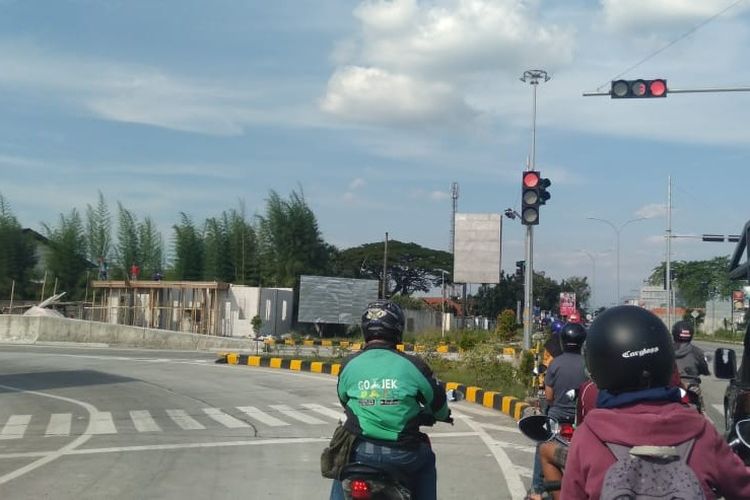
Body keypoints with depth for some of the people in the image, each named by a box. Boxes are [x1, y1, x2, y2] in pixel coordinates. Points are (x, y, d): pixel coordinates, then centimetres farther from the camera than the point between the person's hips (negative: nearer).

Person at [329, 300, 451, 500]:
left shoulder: (350, 364, -1)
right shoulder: (412, 365, -6)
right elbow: (437, 401, 6)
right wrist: (443, 415, 30)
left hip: (360, 453, 0)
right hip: (402, 456, 0)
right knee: (426, 461, 30)